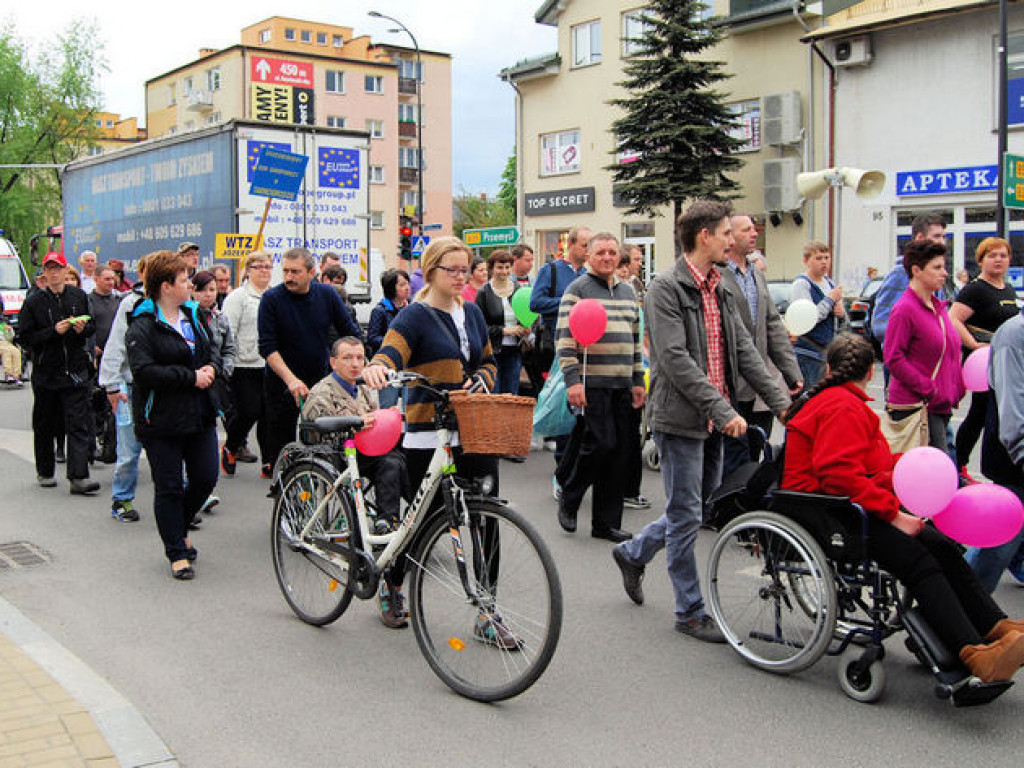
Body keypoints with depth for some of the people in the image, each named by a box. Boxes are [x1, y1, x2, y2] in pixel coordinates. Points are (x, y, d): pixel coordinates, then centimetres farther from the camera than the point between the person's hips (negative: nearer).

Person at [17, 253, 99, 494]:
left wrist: (82, 328, -8)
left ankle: (78, 477, -10)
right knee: (45, 426, 11)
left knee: (78, 425, -7)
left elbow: (93, 325, 15)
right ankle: (44, 472, 28)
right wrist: (54, 331, -16)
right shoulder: (33, 302, 0)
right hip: (45, 372, 0)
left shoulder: (79, 297, 6)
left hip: (76, 371, 0)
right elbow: (25, 337, -4)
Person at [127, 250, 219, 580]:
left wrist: (210, 369, 1)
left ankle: (178, 529, 34)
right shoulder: (142, 327, -12)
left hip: (200, 415, 7)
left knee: (206, 479, 8)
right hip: (162, 420, -7)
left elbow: (210, 351, 24)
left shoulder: (194, 315, 12)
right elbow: (144, 371, -22)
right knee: (169, 488, 2)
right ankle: (177, 553, 14)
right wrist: (191, 377, -20)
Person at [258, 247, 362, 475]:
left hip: (321, 379, 2)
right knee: (281, 437, 2)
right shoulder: (271, 299, -9)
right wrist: (291, 380, -25)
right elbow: (267, 347, -14)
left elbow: (352, 334, 5)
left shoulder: (327, 294, -2)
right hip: (282, 382, -2)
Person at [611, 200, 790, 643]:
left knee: (700, 508, 16)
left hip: (712, 422, 8)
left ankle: (633, 553, 37)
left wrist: (781, 402, 4)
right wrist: (723, 410, -24)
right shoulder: (666, 288, -12)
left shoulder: (720, 291, 14)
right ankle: (690, 612, 14)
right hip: (680, 419, -8)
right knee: (686, 516, 1)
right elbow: (676, 360, -20)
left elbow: (744, 351, 12)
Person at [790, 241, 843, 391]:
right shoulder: (801, 284, -11)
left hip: (826, 350, 8)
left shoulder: (829, 282, 14)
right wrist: (830, 299, -15)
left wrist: (840, 311, -1)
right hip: (806, 352, -8)